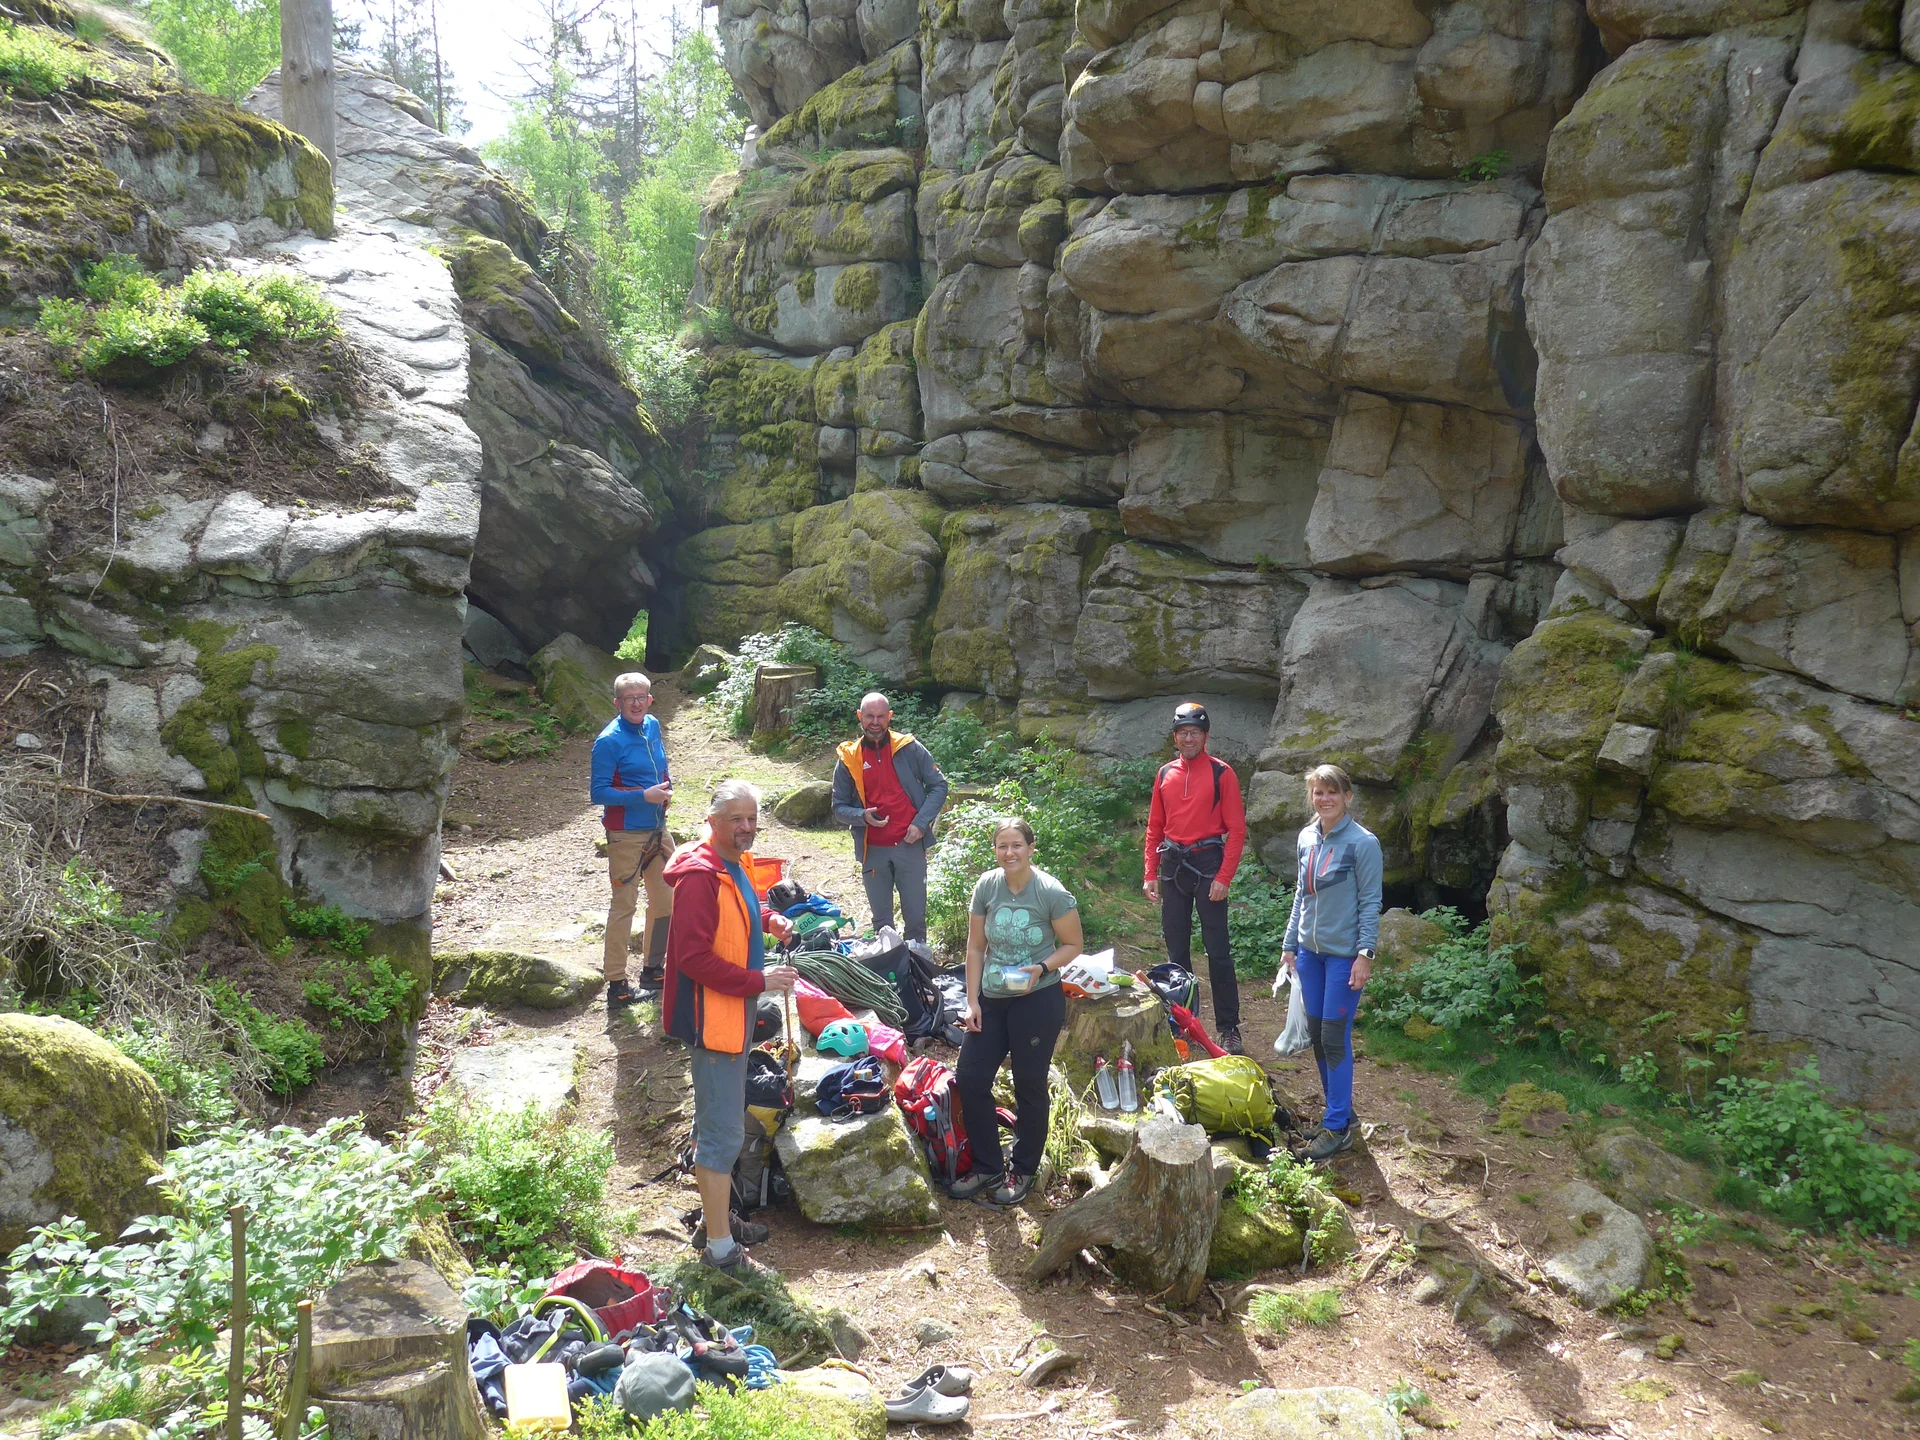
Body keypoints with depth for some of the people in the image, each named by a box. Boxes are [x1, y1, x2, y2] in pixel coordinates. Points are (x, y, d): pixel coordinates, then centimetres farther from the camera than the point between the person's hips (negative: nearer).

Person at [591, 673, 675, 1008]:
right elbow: (599, 793, -17)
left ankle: (653, 969, 32)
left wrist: (666, 786, 3)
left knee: (665, 900, 15)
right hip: (626, 835, -8)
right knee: (624, 905, -2)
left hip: (657, 829, 8)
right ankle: (616, 985, 6)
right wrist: (644, 796, -24)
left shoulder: (652, 726, 5)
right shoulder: (609, 741, -16)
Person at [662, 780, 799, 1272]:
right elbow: (694, 958, -27)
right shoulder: (699, 876, -24)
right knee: (724, 1133, -4)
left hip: (735, 1013, 10)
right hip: (711, 1016, -10)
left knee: (716, 1124, 22)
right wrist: (759, 981, -24)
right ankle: (720, 1247, 4)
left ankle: (717, 1215, 36)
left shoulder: (735, 864, 7)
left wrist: (770, 920, 5)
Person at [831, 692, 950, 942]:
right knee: (881, 922, 12)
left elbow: (939, 785, 3)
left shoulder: (910, 749, -1)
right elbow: (839, 807, 7)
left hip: (909, 846, -1)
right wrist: (861, 816, -14)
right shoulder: (848, 759, 3)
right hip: (873, 851, 2)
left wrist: (921, 823, -9)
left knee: (916, 919, 3)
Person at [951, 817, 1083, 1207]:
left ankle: (1023, 1171, 26)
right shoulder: (986, 886, -4)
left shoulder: (1052, 893, -15)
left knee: (1029, 1086, 6)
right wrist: (972, 1001, 1)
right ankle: (987, 1167, 21)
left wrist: (1041, 968, -23)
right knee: (969, 1077, 3)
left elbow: (1072, 945, -6)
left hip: (1038, 1001, -5)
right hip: (993, 999, 5)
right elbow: (976, 947, 3)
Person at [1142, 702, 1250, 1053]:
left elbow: (1237, 829, -7)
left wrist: (1224, 877, -13)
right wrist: (1151, 874, 7)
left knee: (1218, 951, -4)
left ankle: (1229, 1029, 2)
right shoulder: (1165, 773, 9)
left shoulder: (1221, 773, -4)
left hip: (1207, 865, -4)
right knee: (1176, 949, 9)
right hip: (1172, 866, 5)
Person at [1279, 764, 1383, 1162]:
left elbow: (1370, 903, -11)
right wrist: (1289, 945, 14)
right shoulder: (1306, 839, 6)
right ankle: (1340, 1109, 27)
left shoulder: (1362, 842, -12)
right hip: (1310, 950, 6)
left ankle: (1337, 1126, 5)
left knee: (1334, 1038, -4)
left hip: (1344, 954, -6)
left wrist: (1365, 954, -15)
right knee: (1316, 1033, 11)